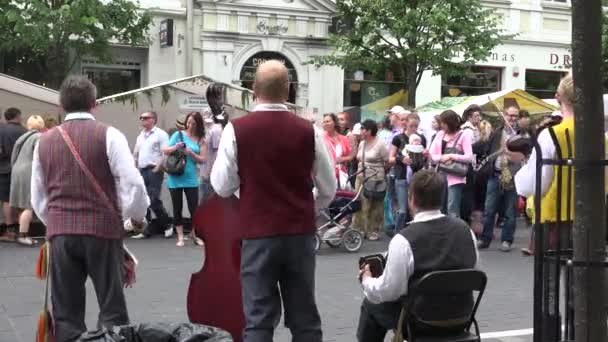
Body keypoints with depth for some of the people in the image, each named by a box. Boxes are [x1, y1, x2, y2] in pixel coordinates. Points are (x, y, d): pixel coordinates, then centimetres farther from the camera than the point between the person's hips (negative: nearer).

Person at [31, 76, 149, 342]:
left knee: (66, 313, 9)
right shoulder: (108, 135, -5)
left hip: (59, 233, 3)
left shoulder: (44, 141, 8)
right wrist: (136, 215, 9)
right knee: (112, 309, 5)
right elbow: (132, 184, -9)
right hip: (102, 229, -3)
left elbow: (38, 197, 14)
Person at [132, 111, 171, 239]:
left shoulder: (160, 134, -5)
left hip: (154, 171, -7)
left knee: (154, 200, -12)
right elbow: (136, 154, 23)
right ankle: (147, 230, 13)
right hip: (142, 171, 8)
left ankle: (167, 225, 6)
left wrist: (157, 169, -15)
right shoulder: (140, 136, 18)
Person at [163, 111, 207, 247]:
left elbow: (202, 159, -1)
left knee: (194, 208, 0)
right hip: (175, 177, 0)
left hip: (191, 178, 0)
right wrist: (175, 147, -18)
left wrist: (191, 153, -17)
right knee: (177, 208, 6)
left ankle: (195, 235, 15)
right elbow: (165, 151, 1)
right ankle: (180, 237, 13)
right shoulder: (178, 134, 1)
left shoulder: (201, 140, 3)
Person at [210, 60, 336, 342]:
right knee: (305, 318, 12)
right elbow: (329, 190, 5)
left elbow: (222, 187, -4)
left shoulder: (237, 129, -8)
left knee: (259, 319, 3)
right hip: (301, 233, 2)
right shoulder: (307, 130, -2)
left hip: (258, 234, -2)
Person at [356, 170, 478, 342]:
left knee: (371, 303, 18)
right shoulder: (465, 229, -4)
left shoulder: (403, 240, -22)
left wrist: (366, 279, 3)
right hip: (461, 317, 6)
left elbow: (388, 292, -18)